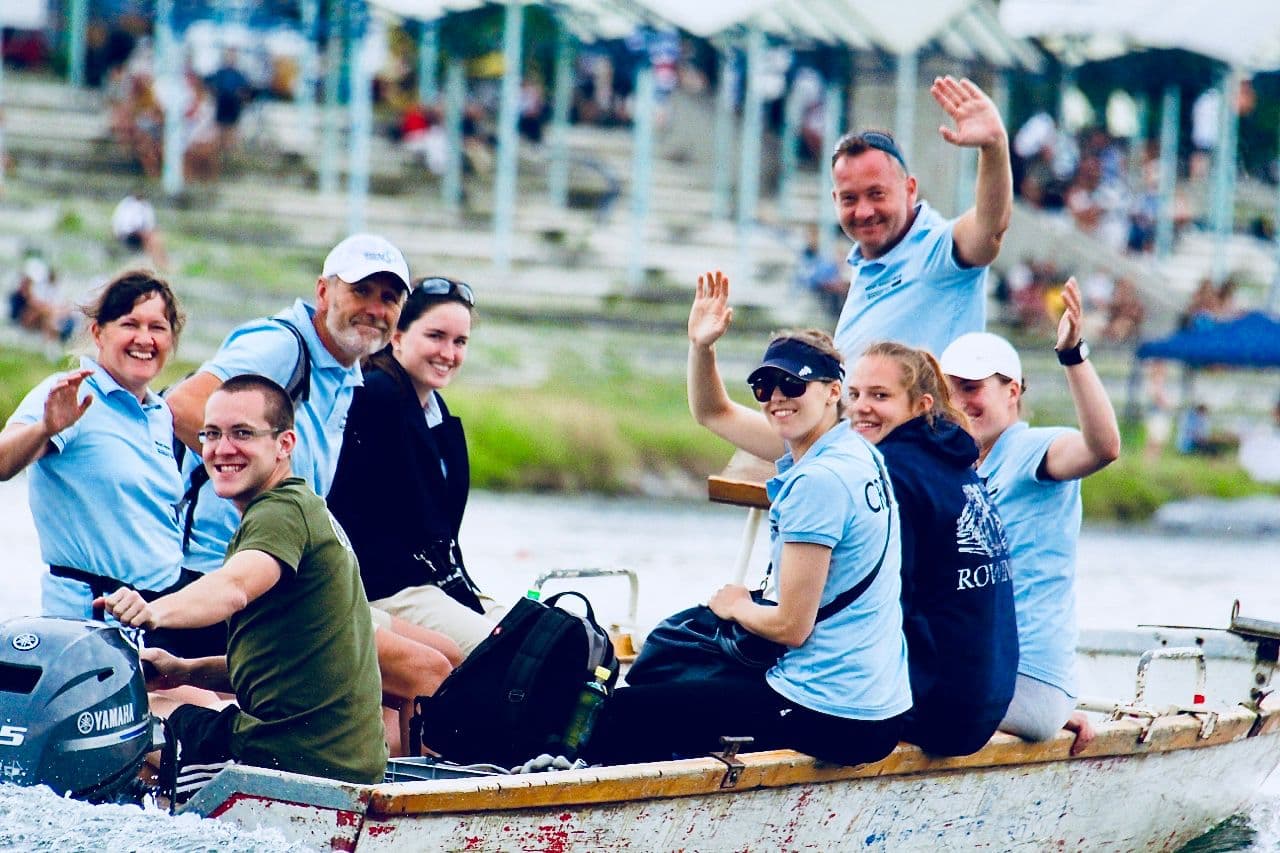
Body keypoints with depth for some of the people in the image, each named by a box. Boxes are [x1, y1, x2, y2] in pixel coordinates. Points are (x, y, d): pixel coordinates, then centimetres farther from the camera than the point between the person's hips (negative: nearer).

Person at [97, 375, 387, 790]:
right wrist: (187, 670, 9)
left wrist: (153, 612, -54)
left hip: (295, 756, -10)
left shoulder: (282, 510, -13)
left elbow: (233, 587, -35)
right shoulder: (307, 507, 19)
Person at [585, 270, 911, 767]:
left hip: (831, 719, -10)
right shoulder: (847, 449, 9)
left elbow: (791, 626, -18)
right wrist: (701, 345, 6)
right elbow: (713, 412, 23)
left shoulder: (818, 480, -19)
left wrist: (735, 606, 2)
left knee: (624, 713, -2)